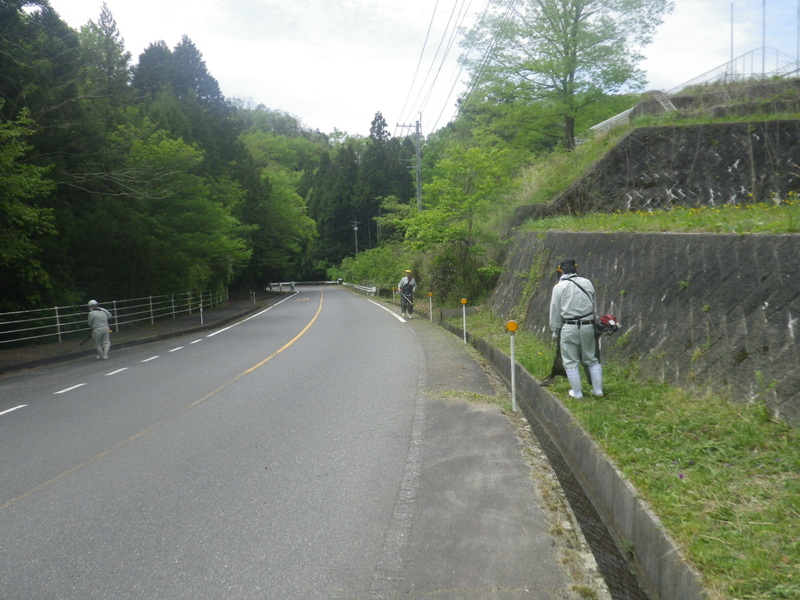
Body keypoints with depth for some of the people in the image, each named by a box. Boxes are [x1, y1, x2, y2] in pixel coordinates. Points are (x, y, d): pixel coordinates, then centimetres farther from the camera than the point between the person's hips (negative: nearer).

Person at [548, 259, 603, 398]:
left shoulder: (559, 287, -4)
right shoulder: (587, 283, 6)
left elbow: (555, 311, -1)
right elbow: (594, 306, 12)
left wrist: (555, 331, 8)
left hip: (569, 328, -4)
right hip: (588, 326, 4)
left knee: (571, 362, 7)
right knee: (591, 359, 16)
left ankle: (577, 392, 11)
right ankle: (597, 390, 18)